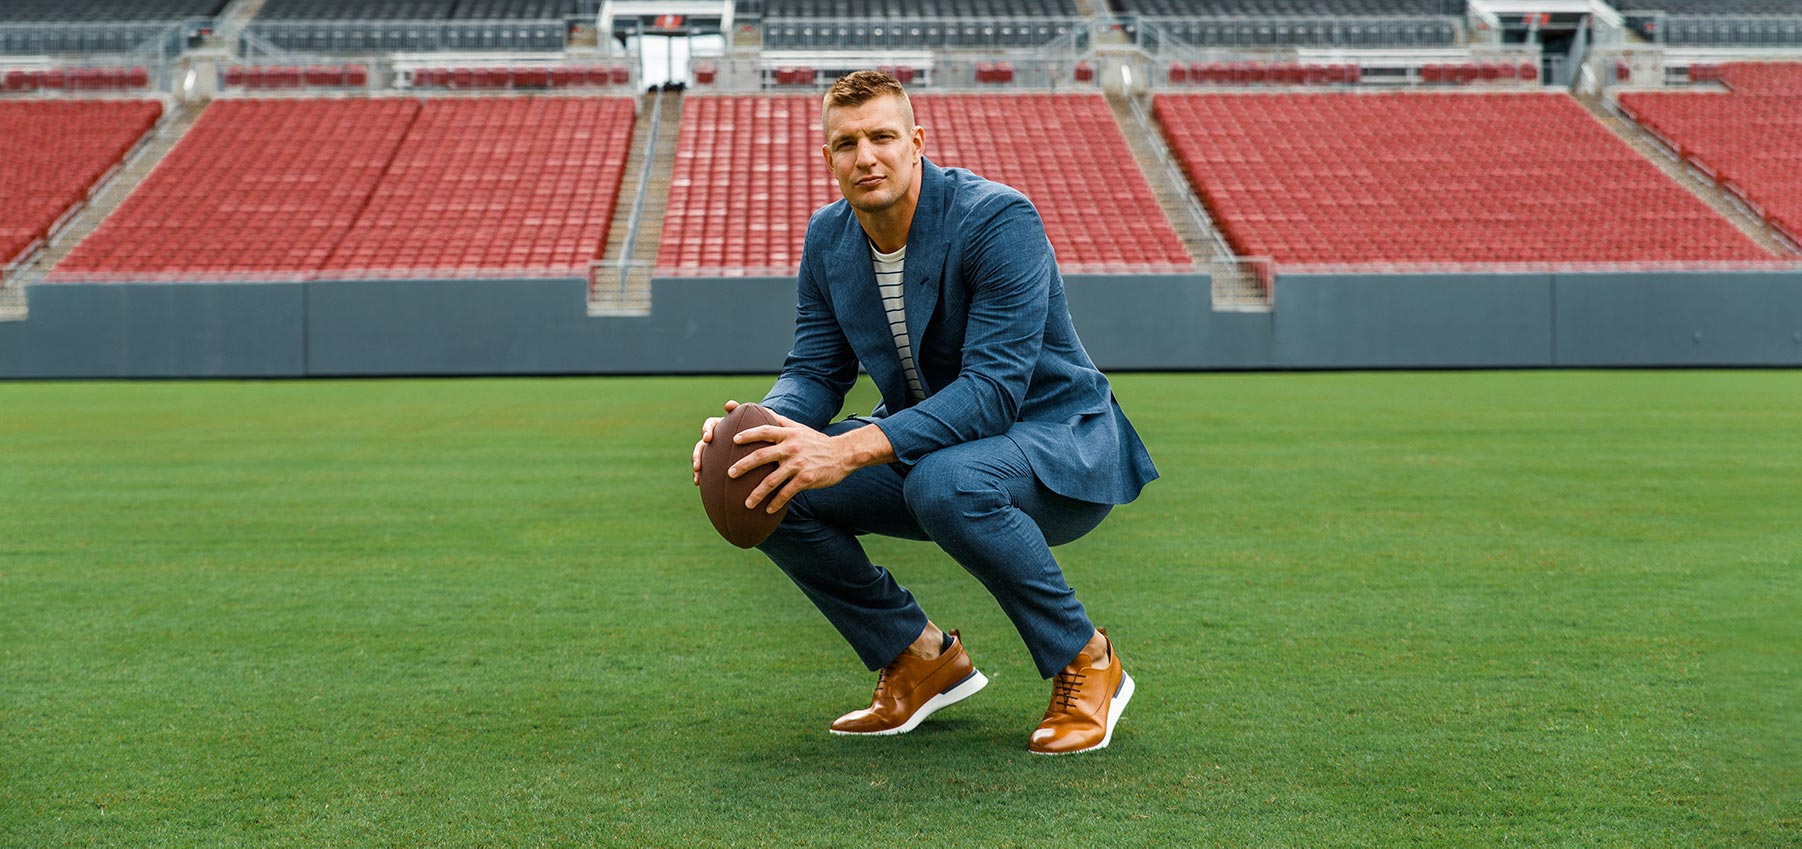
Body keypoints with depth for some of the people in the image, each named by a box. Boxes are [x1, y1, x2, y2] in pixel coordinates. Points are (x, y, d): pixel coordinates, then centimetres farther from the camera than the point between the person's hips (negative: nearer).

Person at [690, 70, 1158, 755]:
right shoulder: (828, 238, -1)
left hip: (1059, 445, -7)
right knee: (766, 490, -14)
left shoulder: (997, 219, -24)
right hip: (928, 442, 7)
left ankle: (1086, 662, -15)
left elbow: (993, 389, -32)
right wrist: (758, 427, -23)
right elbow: (815, 371, 2)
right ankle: (921, 658, 5)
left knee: (944, 483, -40)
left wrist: (851, 450, -42)